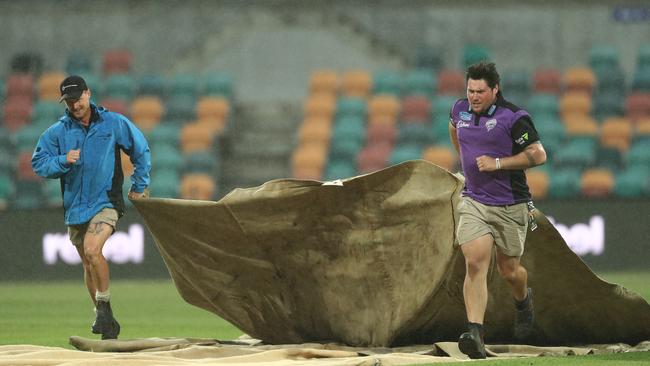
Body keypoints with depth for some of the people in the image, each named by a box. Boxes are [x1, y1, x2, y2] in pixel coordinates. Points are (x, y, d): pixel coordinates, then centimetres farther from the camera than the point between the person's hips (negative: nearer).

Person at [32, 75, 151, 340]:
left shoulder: (113, 123, 0)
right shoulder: (57, 132, 3)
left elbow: (141, 151, 11)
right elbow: (38, 163, 1)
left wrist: (139, 186, 11)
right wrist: (63, 161, -16)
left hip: (106, 201, -4)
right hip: (75, 206, 4)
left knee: (92, 251, -27)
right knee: (88, 264, 10)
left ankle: (104, 305, -11)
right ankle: (107, 325, 22)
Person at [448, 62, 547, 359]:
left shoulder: (513, 117, -13)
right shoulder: (460, 110, 3)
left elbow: (538, 155, -14)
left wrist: (497, 163, -19)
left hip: (510, 207, -3)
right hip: (474, 203, 3)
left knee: (508, 271, 12)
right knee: (475, 264, -17)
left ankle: (523, 299, 49)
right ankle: (475, 334, -26)